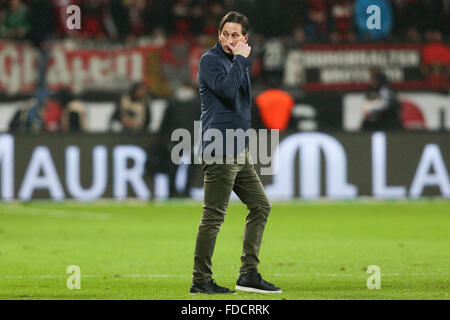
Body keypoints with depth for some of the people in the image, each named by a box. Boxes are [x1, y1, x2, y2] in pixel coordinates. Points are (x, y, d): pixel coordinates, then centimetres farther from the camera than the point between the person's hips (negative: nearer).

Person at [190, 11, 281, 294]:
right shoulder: (210, 60, -8)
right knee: (214, 216, -8)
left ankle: (249, 274, 13)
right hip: (219, 152, -9)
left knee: (261, 206, 11)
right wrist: (241, 60, -14)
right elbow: (227, 90, -26)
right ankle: (201, 280, -3)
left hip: (239, 152, 9)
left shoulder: (238, 63, 18)